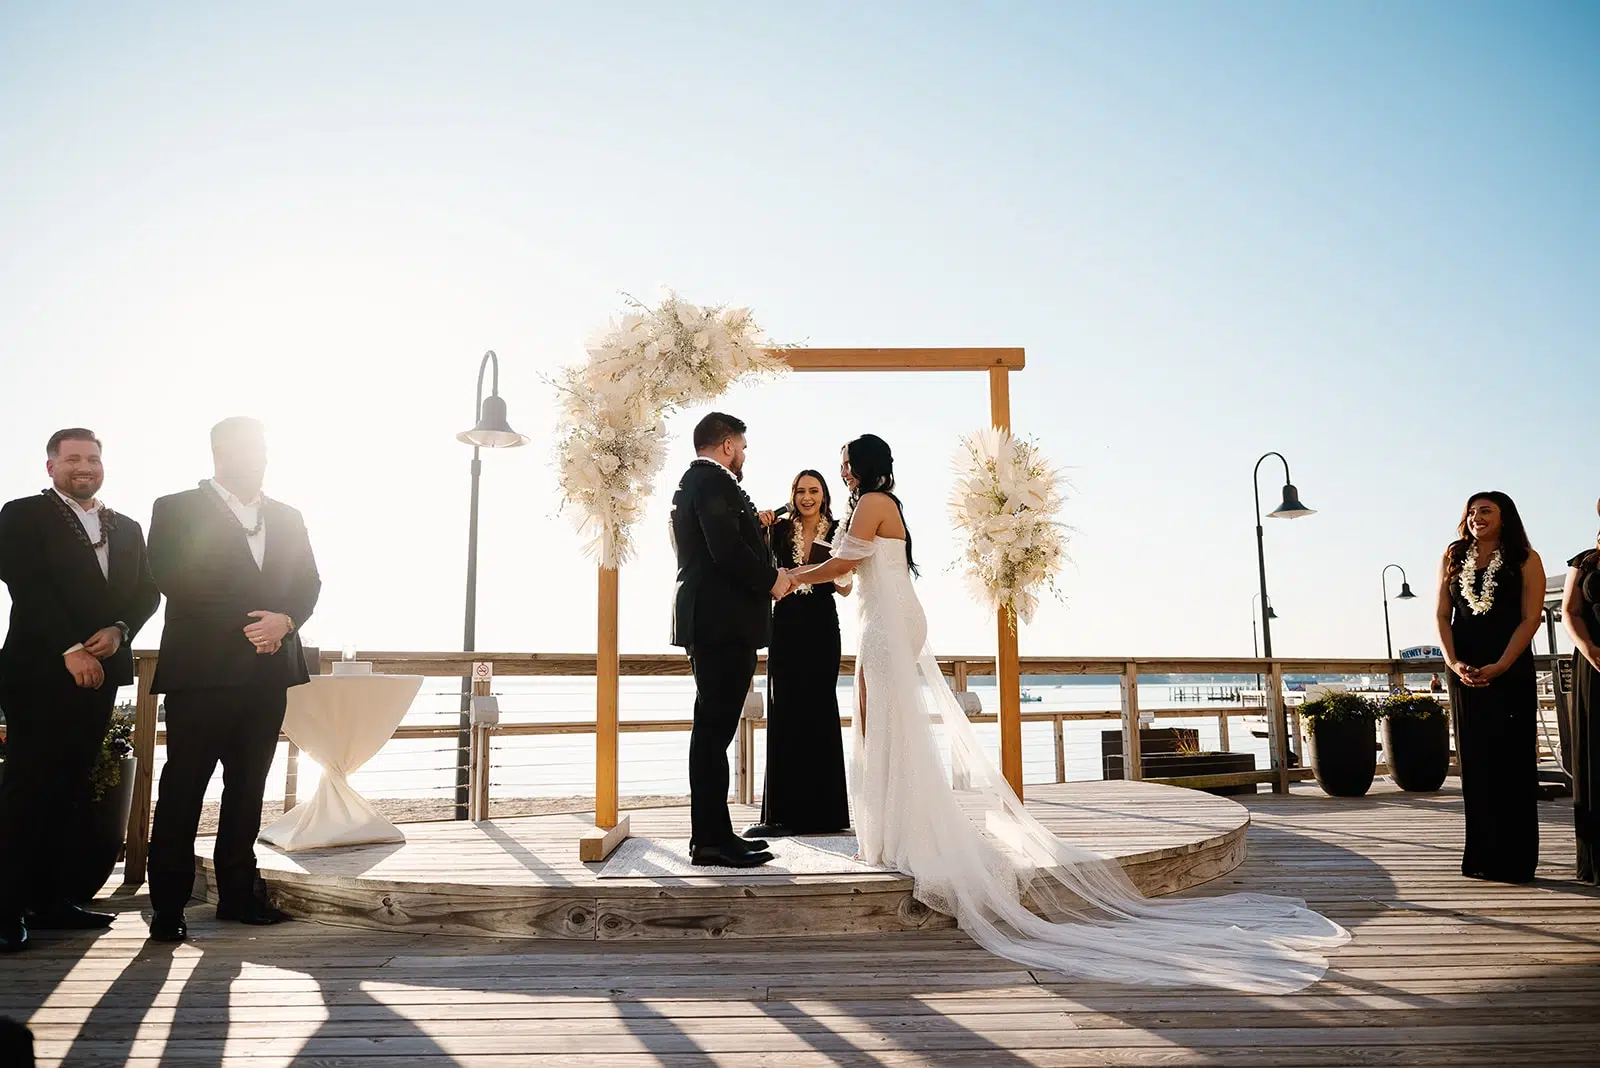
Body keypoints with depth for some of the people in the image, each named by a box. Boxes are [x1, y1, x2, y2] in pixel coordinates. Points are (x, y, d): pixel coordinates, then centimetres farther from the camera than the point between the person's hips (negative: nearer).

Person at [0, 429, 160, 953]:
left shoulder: (127, 528, 18)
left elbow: (147, 591, 11)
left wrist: (119, 631, -9)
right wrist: (71, 649, -16)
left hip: (100, 672, 5)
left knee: (70, 789, 7)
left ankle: (50, 899, 12)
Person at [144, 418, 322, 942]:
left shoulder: (287, 518, 18)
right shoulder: (176, 510, 4)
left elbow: (309, 582, 12)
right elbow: (172, 580, -8)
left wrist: (285, 620, -10)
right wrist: (245, 625, -13)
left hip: (268, 672, 5)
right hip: (201, 670, -4)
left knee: (248, 785, 9)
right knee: (183, 787, -1)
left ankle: (238, 892, 17)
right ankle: (168, 904, 6)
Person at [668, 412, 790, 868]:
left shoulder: (689, 481, 22)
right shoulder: (714, 480, -10)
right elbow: (727, 549, -20)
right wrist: (770, 580, -8)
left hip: (706, 621, 11)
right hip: (724, 621, -11)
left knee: (713, 727, 12)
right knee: (715, 728, -9)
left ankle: (713, 832, 18)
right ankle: (711, 839, -5)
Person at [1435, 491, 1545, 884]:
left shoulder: (1525, 560, 0)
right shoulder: (1453, 558, 9)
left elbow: (1530, 618, -7)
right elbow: (1442, 615, 6)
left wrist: (1498, 667, -16)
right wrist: (1453, 662, -8)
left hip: (1511, 672, -3)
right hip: (1465, 673, 3)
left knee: (1512, 762, -1)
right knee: (1474, 761, 5)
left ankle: (1515, 861, 5)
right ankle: (1481, 857, 11)